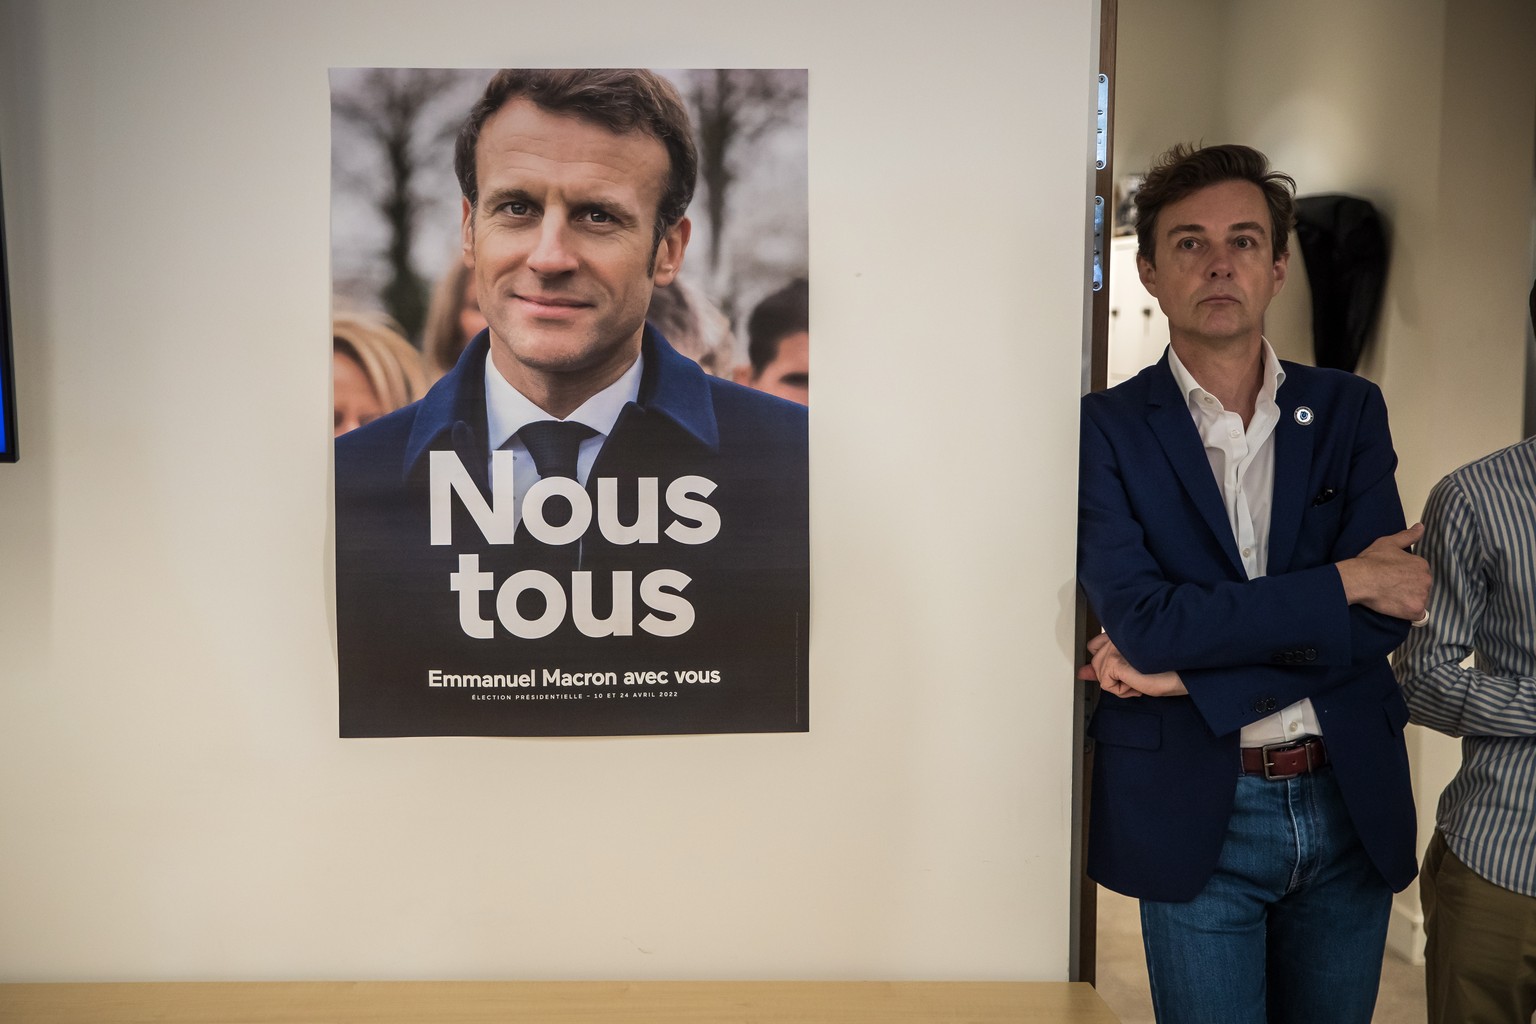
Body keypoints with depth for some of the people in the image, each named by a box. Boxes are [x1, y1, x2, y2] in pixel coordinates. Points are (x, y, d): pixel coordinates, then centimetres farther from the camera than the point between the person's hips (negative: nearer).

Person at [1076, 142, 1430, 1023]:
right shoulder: (1106, 430, -7)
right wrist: (1343, 580, -14)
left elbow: (1384, 618, -7)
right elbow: (1142, 621, -19)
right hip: (1197, 817, -3)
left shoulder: (1349, 412, 3)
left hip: (1351, 803, 4)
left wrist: (1188, 669, -16)